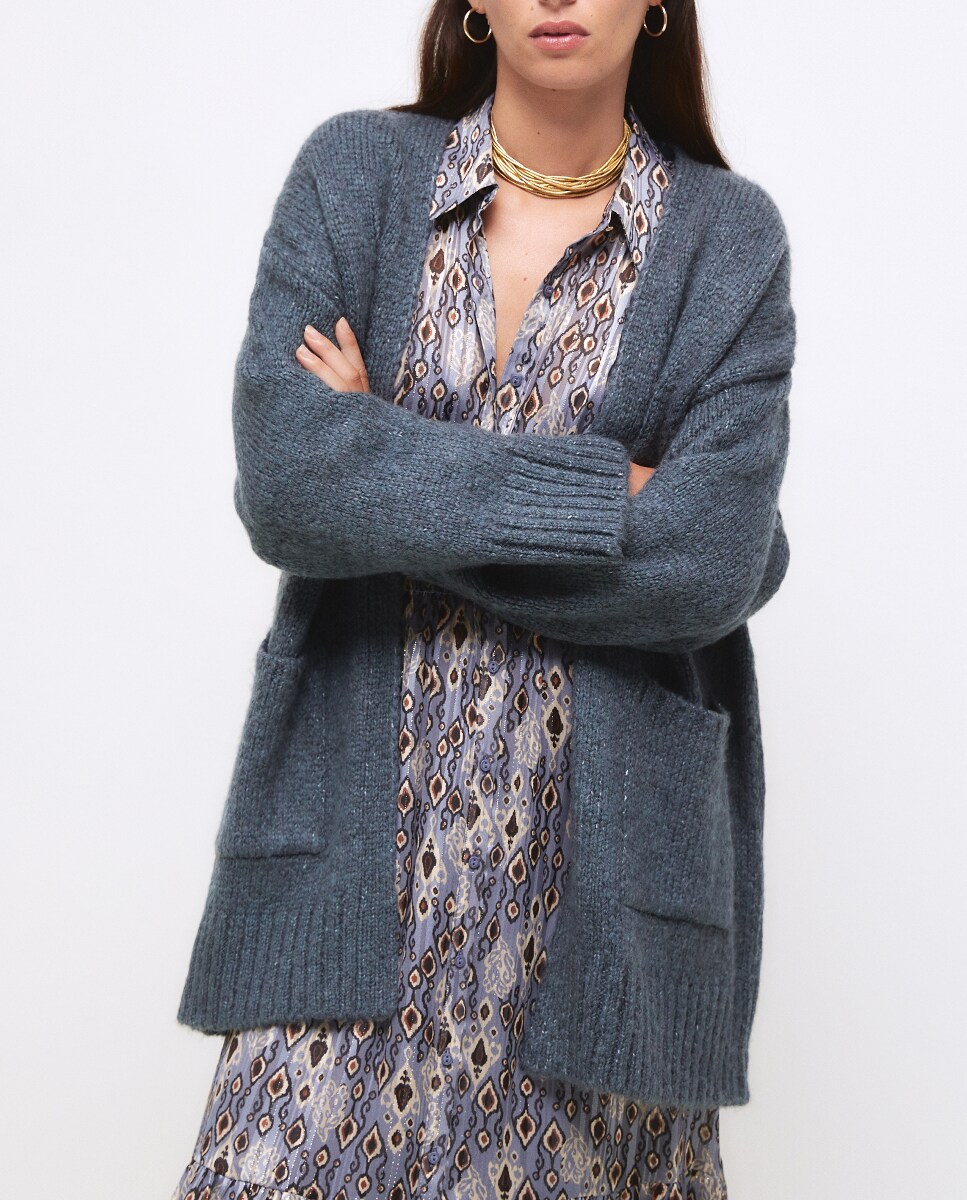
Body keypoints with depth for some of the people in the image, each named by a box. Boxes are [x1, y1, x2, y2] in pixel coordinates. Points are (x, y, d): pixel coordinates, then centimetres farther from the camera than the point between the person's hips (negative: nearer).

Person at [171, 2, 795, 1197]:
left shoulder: (730, 236, 2)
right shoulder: (354, 172, 3)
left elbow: (710, 563, -12)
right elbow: (283, 482, -11)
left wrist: (389, 471, -9)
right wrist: (609, 495, -12)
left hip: (609, 843, 0)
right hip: (361, 835, 1)